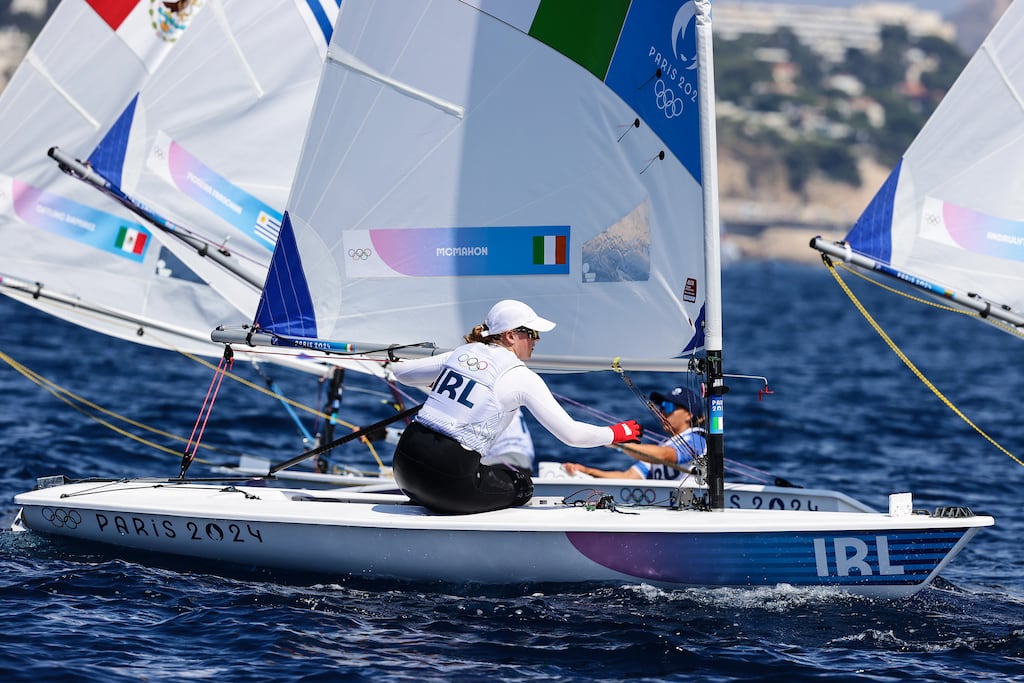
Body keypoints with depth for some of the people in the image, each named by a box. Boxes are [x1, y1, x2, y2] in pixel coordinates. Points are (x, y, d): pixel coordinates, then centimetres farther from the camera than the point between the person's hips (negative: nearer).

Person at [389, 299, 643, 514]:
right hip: (448, 475, -7)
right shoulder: (522, 378, -3)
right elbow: (571, 433, -3)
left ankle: (423, 497, 11)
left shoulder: (462, 353, 13)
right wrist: (616, 433, 13)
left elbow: (399, 371, 25)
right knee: (521, 485, 19)